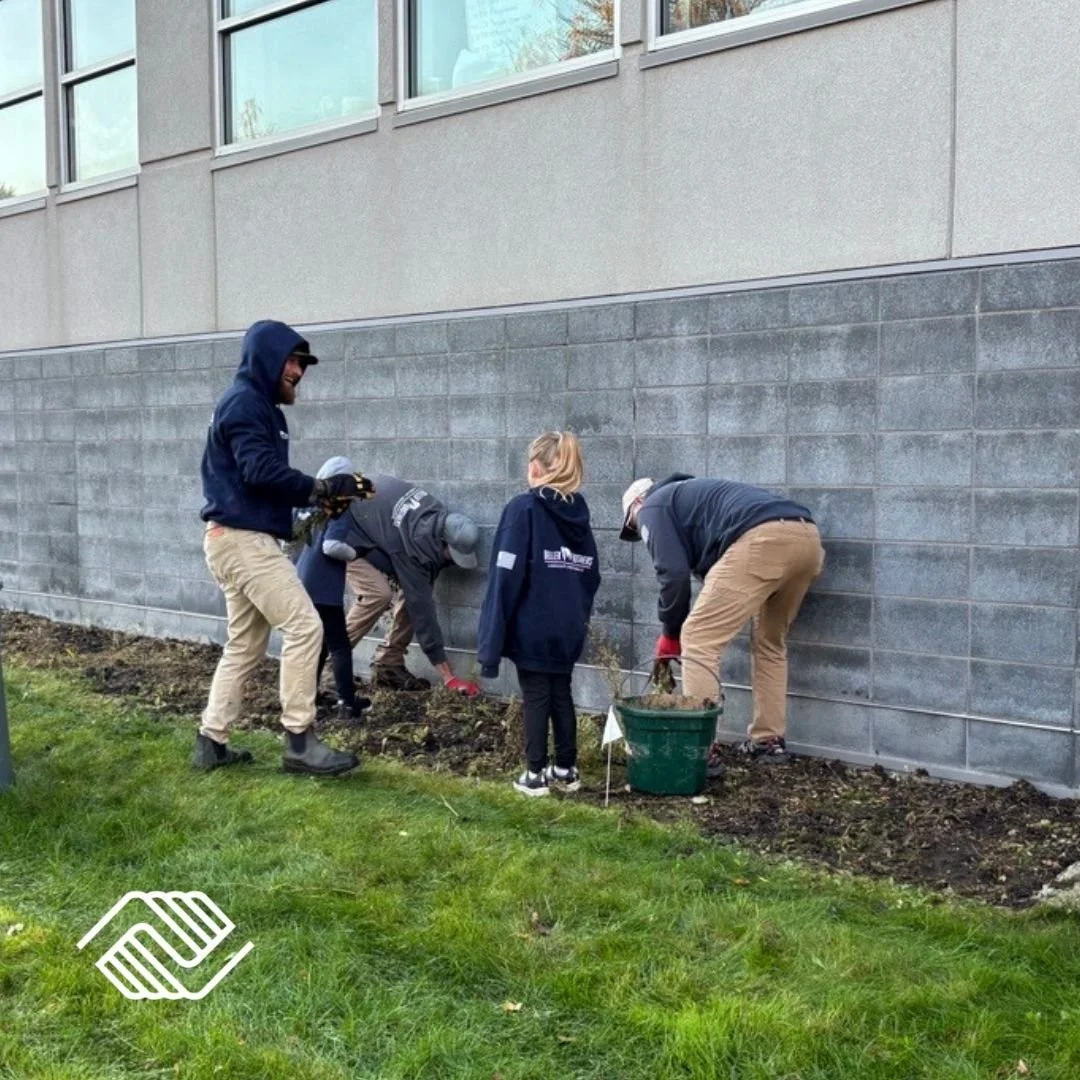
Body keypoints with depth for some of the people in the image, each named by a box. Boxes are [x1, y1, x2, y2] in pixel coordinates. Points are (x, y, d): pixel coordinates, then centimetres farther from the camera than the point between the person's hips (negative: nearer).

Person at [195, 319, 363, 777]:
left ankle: (211, 742, 21)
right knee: (304, 626, -12)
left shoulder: (260, 406, 19)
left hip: (240, 539, 11)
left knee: (245, 644, 15)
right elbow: (260, 471, -24)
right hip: (243, 539, -11)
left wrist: (316, 497, 3)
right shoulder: (243, 401, -11)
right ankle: (299, 741, -7)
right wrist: (321, 489, -22)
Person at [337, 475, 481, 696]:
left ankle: (388, 667, -2)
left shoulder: (438, 517, -18)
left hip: (372, 519, 8)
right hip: (345, 535, -8)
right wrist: (448, 676, -35)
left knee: (412, 591, -8)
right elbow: (421, 605, -36)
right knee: (378, 594, -26)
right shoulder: (414, 544, -38)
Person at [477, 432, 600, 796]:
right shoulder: (578, 512, 8)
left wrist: (492, 639, -13)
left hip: (531, 629, -5)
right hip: (568, 630, 5)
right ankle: (566, 769, 23)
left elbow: (506, 577, -15)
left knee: (535, 698, 5)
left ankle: (535, 775, 11)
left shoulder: (523, 508, -11)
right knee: (562, 694, 15)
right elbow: (591, 576, 12)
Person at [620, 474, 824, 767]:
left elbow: (674, 572, 2)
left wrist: (670, 633, 15)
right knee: (770, 642, 26)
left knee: (698, 640, 0)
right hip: (807, 536, 9)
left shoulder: (653, 507, 16)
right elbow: (714, 572, 35)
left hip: (763, 539, -9)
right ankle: (769, 741, 29)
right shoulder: (689, 495, 40)